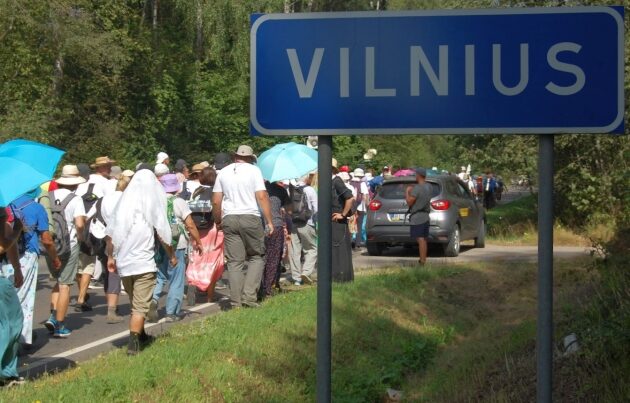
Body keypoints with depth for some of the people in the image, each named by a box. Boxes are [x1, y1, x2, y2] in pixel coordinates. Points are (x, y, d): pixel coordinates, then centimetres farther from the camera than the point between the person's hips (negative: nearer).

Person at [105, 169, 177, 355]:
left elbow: (110, 233, 7)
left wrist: (110, 257, 16)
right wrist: (171, 255, 8)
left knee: (135, 302, 21)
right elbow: (163, 234, -5)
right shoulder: (153, 204, -6)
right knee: (140, 306, -2)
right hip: (144, 263, -5)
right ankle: (133, 343, -9)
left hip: (123, 262, 5)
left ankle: (140, 336, 33)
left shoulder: (123, 202, 7)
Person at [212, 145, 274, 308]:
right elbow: (262, 197, -7)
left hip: (229, 219, 3)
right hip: (251, 218, -3)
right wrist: (269, 221, -5)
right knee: (256, 257, 7)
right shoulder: (254, 170, 1)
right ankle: (249, 296, -6)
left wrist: (218, 221, 21)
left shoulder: (223, 172, 11)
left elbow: (216, 201, 9)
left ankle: (237, 302, 3)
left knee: (234, 261, 4)